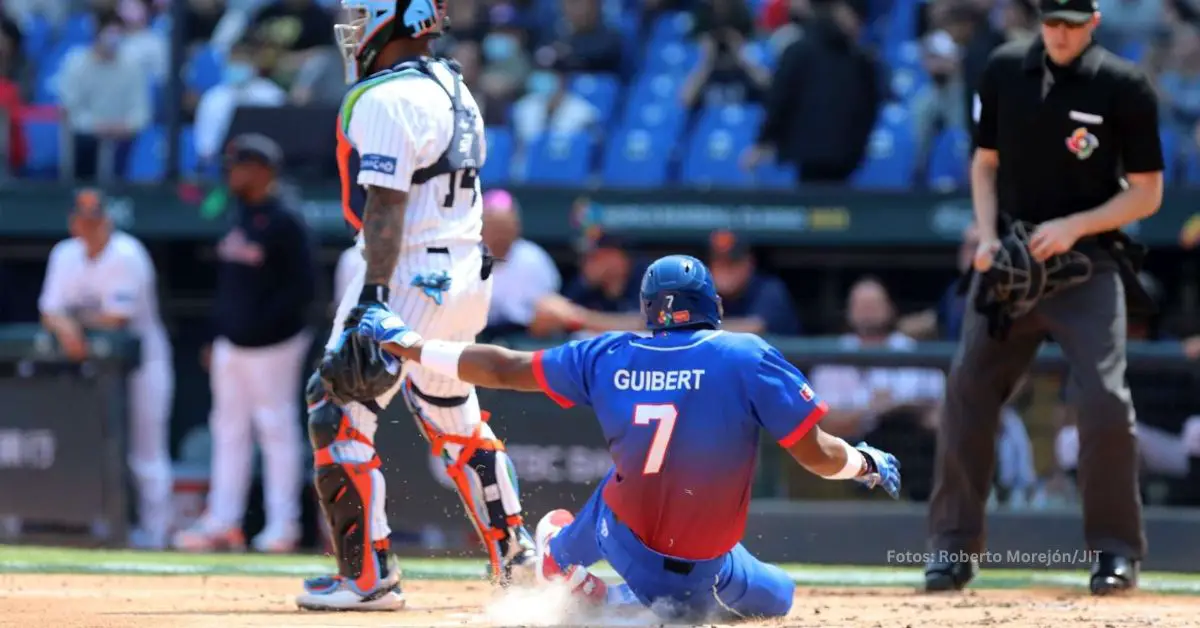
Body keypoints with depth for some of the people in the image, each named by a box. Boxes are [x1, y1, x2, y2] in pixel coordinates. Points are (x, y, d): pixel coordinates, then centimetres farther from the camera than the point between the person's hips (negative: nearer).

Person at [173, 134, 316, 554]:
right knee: (228, 431, 9)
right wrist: (218, 336, 15)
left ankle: (282, 526, 3)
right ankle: (222, 523, 12)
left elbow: (303, 288, -15)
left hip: (271, 346, -9)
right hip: (231, 346, 9)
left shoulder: (285, 223, -12)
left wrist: (263, 323, -19)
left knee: (277, 431, -2)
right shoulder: (238, 218, 13)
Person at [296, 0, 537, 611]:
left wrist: (372, 297, -26)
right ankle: (514, 555, 28)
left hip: (409, 277, -9)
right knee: (454, 418, 22)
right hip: (466, 274, 9)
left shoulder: (384, 99, -15)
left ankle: (369, 577, -7)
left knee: (340, 412, -5)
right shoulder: (451, 86, 13)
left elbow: (388, 206, -22)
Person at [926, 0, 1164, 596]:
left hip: (1087, 266, -3)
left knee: (1105, 401, -15)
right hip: (1011, 261, 4)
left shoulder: (1124, 87, -7)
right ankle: (953, 545, 11)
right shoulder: (1005, 70, 2)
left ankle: (1116, 549, -1)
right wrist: (986, 235, -2)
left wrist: (1074, 226, -16)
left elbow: (1146, 193, -4)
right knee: (966, 394, -1)